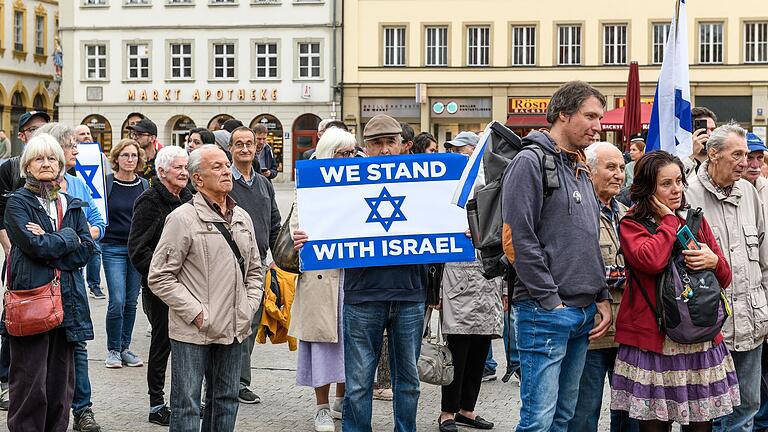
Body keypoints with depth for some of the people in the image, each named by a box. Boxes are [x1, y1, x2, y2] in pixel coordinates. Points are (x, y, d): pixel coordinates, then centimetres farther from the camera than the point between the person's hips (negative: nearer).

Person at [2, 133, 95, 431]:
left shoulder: (71, 204, 16)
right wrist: (68, 237, -4)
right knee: (31, 382, -4)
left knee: (61, 381, 8)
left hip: (67, 301, 5)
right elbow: (34, 245, -14)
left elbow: (86, 249, 3)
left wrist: (49, 242, -9)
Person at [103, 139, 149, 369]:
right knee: (117, 301, -9)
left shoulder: (145, 185, 8)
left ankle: (125, 348, 18)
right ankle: (113, 350, 5)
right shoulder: (106, 183, -2)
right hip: (113, 248, -3)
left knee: (131, 302, 7)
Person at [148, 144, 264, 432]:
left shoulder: (242, 218, 11)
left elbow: (254, 269, 22)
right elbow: (160, 277, -11)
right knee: (187, 405, 0)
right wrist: (195, 313, -15)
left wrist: (249, 306, 7)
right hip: (192, 332, -6)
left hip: (233, 330, 6)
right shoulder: (183, 218, -10)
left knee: (226, 402, 16)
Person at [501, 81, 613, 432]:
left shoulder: (581, 170, 18)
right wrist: (550, 301, -16)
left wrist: (602, 297, 11)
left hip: (584, 312, 9)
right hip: (545, 313, -9)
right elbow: (519, 240, -17)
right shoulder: (531, 163, -10)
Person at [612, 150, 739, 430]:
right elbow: (651, 260, -21)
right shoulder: (632, 224, 1)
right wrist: (669, 220, -7)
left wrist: (714, 261, -5)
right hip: (654, 342, -4)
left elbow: (725, 278, 18)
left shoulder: (696, 220, 15)